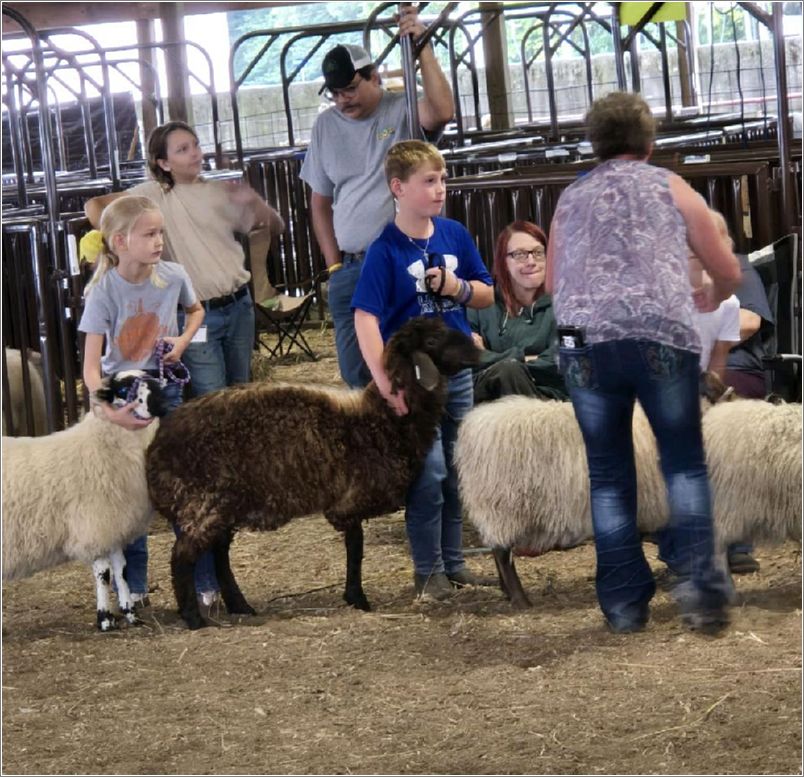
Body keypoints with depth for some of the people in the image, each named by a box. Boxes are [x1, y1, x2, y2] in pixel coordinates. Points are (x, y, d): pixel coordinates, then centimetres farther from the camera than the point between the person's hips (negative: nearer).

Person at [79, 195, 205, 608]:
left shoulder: (173, 276, -11)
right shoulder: (104, 292, -20)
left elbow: (196, 310, 14)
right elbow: (91, 364, -22)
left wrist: (183, 340, -6)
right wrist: (107, 410, -37)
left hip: (165, 389, 2)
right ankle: (134, 586, 14)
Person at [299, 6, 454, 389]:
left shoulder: (403, 110, -3)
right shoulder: (326, 126, 9)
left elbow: (442, 112, -27)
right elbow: (320, 203, 14)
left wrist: (421, 47, -26)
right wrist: (334, 265, 6)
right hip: (351, 270, 4)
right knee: (357, 373, 7)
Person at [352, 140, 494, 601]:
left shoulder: (455, 235, 1)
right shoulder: (385, 251, -14)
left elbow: (487, 295, 11)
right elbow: (366, 319, -20)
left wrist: (460, 288, -12)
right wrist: (386, 383, -28)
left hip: (457, 369, 5)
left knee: (456, 472, 12)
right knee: (429, 473, -7)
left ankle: (453, 562, 24)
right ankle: (428, 571, 6)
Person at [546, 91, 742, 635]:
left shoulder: (571, 198, 20)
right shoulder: (672, 189, 14)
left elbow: (552, 281, 30)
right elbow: (728, 272, 19)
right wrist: (711, 299, 41)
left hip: (586, 343, 2)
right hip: (664, 336, -2)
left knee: (609, 475, 12)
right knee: (685, 463, 11)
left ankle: (624, 604, 10)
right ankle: (701, 584, -5)